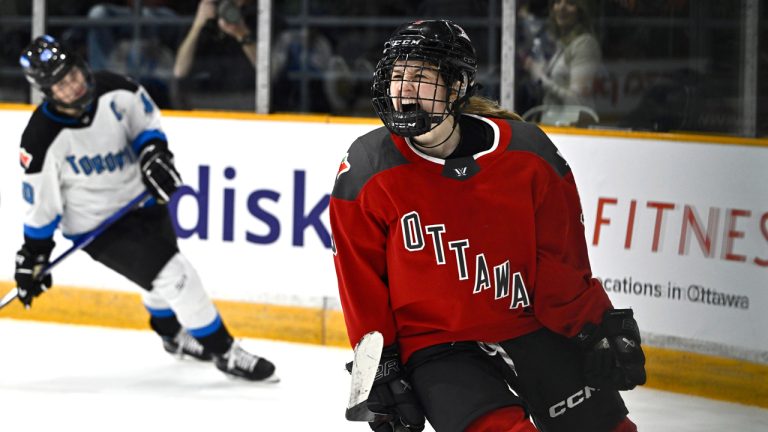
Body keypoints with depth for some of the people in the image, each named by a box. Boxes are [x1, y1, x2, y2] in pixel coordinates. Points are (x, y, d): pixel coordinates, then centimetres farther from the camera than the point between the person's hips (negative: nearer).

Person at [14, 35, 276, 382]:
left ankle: (172, 333, 57)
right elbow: (40, 202, -14)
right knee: (175, 277, -15)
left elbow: (146, 119, 3)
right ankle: (224, 352, 0)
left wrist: (154, 154, -14)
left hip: (142, 198, 6)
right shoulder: (43, 139, -27)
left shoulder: (114, 91, -17)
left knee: (163, 271, 25)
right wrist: (33, 257, -8)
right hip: (97, 228, -5)